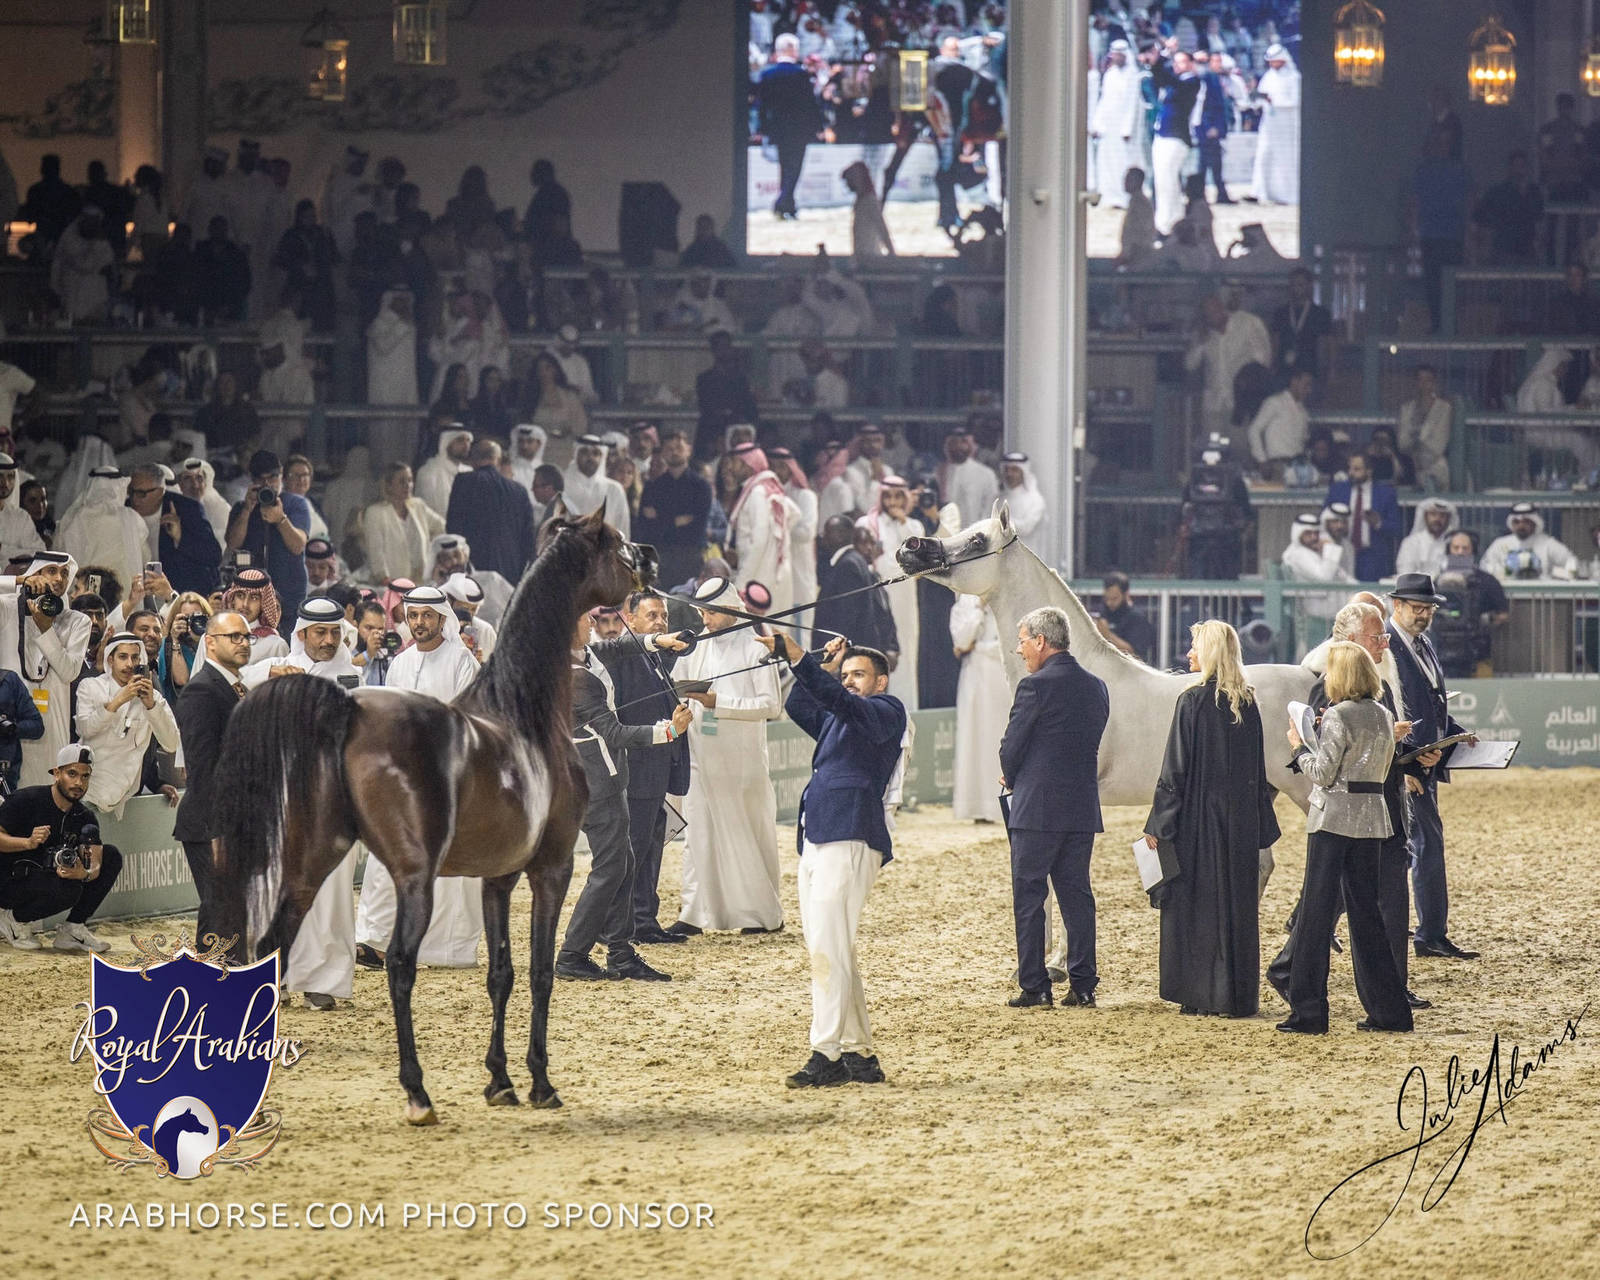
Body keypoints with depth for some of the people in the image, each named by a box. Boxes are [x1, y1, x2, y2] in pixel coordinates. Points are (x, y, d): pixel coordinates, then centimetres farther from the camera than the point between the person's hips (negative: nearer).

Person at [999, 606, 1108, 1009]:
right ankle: (1083, 985, 8)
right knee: (1076, 894, 10)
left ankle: (1034, 986, 0)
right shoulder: (1096, 687, 9)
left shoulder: (1035, 685, -13)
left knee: (1028, 897, 1)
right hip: (1083, 809, 6)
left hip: (1037, 809, -6)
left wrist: (1010, 779, 13)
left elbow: (1011, 748, -10)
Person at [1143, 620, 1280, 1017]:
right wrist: (1260, 827, 16)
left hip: (1199, 816, -5)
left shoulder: (1192, 701, -11)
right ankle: (1240, 995, 11)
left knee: (1197, 900, 1)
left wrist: (1157, 824, -7)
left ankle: (1200, 996, 1)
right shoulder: (1248, 702, 5)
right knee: (1238, 905, 9)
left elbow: (1175, 769, -12)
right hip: (1242, 818, 5)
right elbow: (1259, 768, 10)